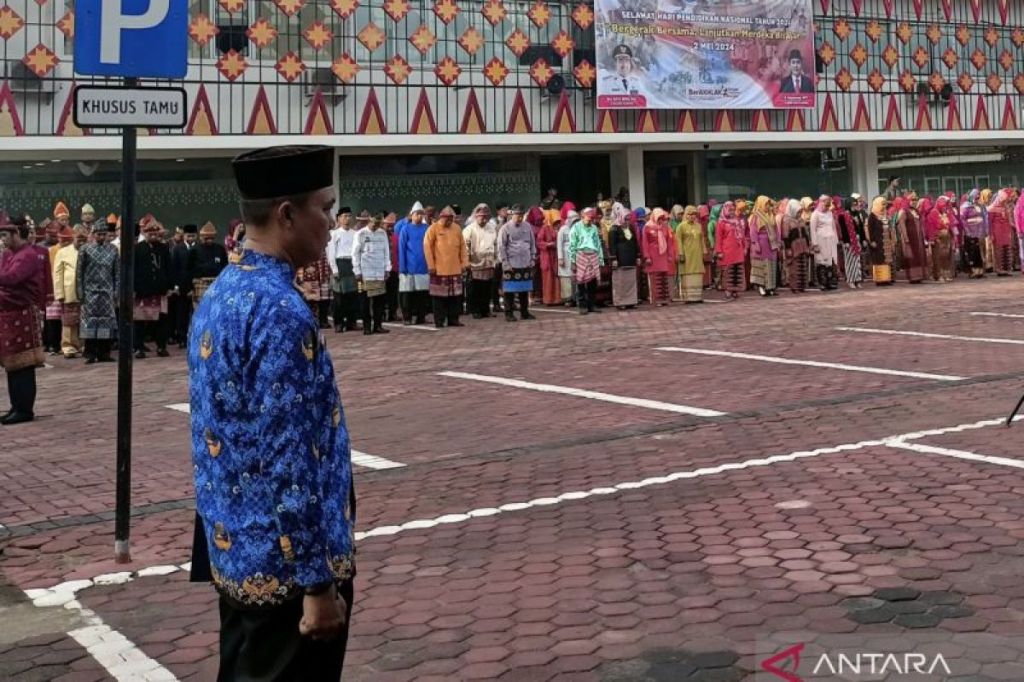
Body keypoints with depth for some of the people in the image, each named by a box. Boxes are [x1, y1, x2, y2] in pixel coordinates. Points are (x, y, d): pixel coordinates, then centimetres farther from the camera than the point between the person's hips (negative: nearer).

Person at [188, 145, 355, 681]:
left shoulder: (220, 295, 7)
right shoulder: (280, 312, -23)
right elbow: (287, 463, -24)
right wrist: (319, 582, -19)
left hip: (235, 550, 9)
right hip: (282, 562, -9)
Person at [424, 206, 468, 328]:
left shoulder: (457, 228, 8)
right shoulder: (433, 229, -5)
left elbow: (462, 246, 13)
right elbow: (427, 247, -6)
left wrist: (464, 263, 8)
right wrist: (431, 265, -10)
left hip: (455, 269, 4)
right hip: (439, 269, -4)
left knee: (455, 295, 6)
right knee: (439, 295, -1)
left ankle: (453, 319, 14)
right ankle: (439, 321, 5)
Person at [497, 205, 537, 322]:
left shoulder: (527, 226, 8)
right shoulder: (505, 228, -5)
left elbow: (532, 243, 15)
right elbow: (501, 247, -6)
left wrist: (533, 258, 8)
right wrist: (505, 262, -10)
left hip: (526, 264, 4)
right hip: (511, 264, -4)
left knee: (525, 289, 9)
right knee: (510, 290, -2)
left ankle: (524, 312, 18)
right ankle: (509, 313, 5)